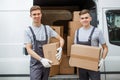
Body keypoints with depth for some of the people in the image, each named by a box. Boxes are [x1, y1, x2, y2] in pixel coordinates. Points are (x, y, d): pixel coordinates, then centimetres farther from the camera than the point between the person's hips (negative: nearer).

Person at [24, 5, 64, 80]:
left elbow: (61, 39, 6)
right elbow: (28, 49, -12)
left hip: (46, 62, 4)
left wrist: (60, 48, -16)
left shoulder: (47, 28, 3)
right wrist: (41, 59, -24)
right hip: (35, 63, -4)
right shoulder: (28, 30, -7)